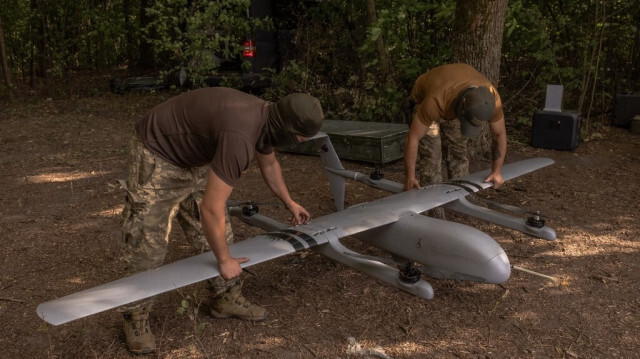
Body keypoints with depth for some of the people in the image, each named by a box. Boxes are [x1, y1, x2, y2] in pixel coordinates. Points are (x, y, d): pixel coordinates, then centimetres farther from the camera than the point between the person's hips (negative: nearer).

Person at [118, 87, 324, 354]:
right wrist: (225, 261, -19)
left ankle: (226, 298, 24)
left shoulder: (266, 118, -8)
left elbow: (269, 164, 17)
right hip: (157, 154, -9)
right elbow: (211, 209, -33)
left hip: (193, 157, 9)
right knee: (147, 244, -3)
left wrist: (290, 203, 29)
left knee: (217, 233, 10)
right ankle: (136, 317, 15)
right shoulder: (240, 137, -38)